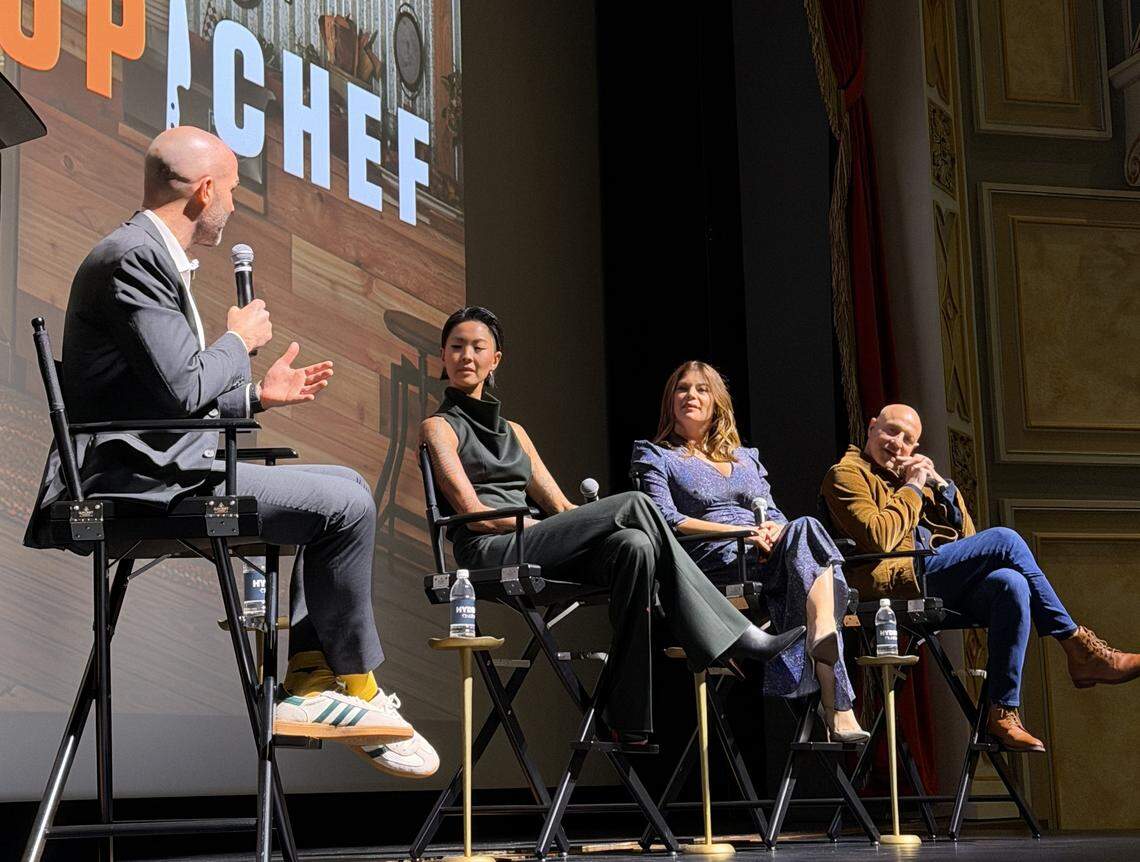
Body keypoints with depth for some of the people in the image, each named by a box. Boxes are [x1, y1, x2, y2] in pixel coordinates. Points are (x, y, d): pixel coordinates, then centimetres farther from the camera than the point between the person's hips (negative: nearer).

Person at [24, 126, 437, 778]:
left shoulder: (150, 254, 19)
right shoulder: (134, 257, -14)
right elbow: (183, 388, -22)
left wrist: (258, 395, 17)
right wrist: (242, 340, -4)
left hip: (159, 469, 11)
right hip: (144, 480, -11)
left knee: (339, 489, 20)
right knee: (346, 503, -17)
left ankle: (305, 679, 11)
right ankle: (358, 689, -1)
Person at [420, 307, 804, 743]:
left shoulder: (513, 431, 29)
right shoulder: (439, 428, 9)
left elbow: (559, 504, 20)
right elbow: (475, 514, -4)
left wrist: (589, 520, 0)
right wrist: (540, 526, -9)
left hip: (534, 548, 6)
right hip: (491, 553, -6)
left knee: (634, 546, -29)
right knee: (633, 504, -23)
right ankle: (731, 635, -18)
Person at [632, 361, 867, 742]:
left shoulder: (746, 458, 31)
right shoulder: (655, 456, 15)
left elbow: (774, 515, 21)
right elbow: (665, 518, -2)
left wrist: (774, 531, -6)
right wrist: (737, 532, -13)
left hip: (767, 555, 5)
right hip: (714, 560, -5)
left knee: (802, 530, -32)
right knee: (808, 530, -32)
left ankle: (822, 631, -53)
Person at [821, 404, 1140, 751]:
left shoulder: (908, 476, 31)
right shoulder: (847, 474, 7)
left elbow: (966, 536, 24)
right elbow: (878, 538, -13)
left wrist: (939, 484, 12)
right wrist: (912, 489, -1)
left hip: (937, 579, 7)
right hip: (895, 578, -7)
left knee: (1011, 584, -26)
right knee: (1004, 539, -22)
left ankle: (1003, 713, -29)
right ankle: (1079, 650, -16)